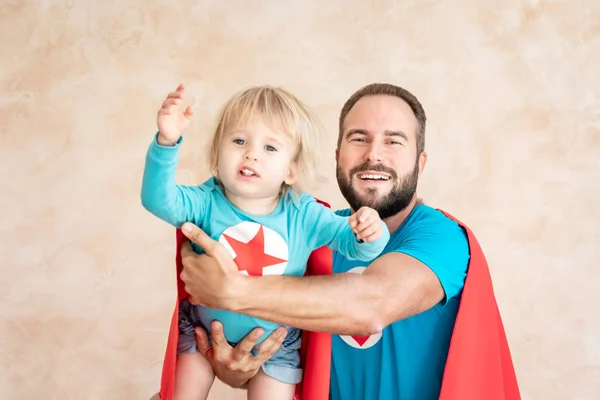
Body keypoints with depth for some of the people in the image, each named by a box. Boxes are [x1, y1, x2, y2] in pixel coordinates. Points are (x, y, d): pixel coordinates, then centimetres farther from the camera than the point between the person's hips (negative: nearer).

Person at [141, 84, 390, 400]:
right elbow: (158, 200, -36)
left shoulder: (304, 215, -17)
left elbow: (351, 241, -14)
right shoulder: (206, 203, -19)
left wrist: (369, 233, -39)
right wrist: (167, 143, -51)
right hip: (204, 331, 0)